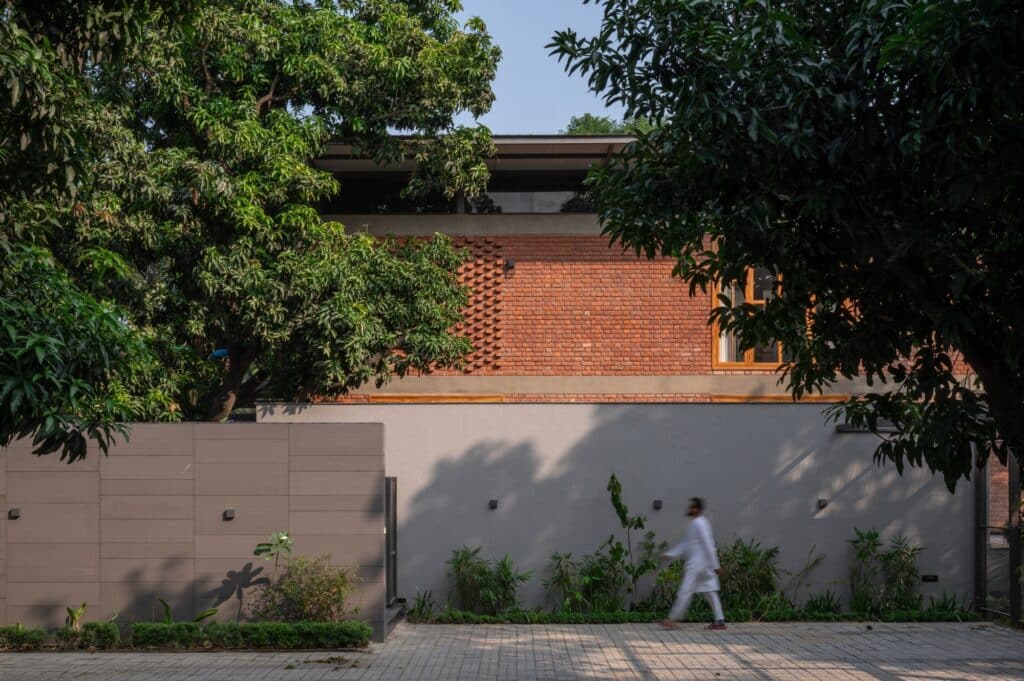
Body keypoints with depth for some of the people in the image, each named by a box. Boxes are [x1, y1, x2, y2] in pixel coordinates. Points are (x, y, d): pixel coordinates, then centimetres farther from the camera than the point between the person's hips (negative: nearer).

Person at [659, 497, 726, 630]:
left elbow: (708, 545, -19)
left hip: (697, 564, -10)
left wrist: (714, 566, -20)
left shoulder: (699, 524, -14)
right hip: (704, 566, 10)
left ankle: (673, 620, -3)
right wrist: (669, 555, 16)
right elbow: (685, 544, 21)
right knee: (710, 592, 8)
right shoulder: (696, 524, 17)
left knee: (685, 591, -6)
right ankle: (720, 621, 7)